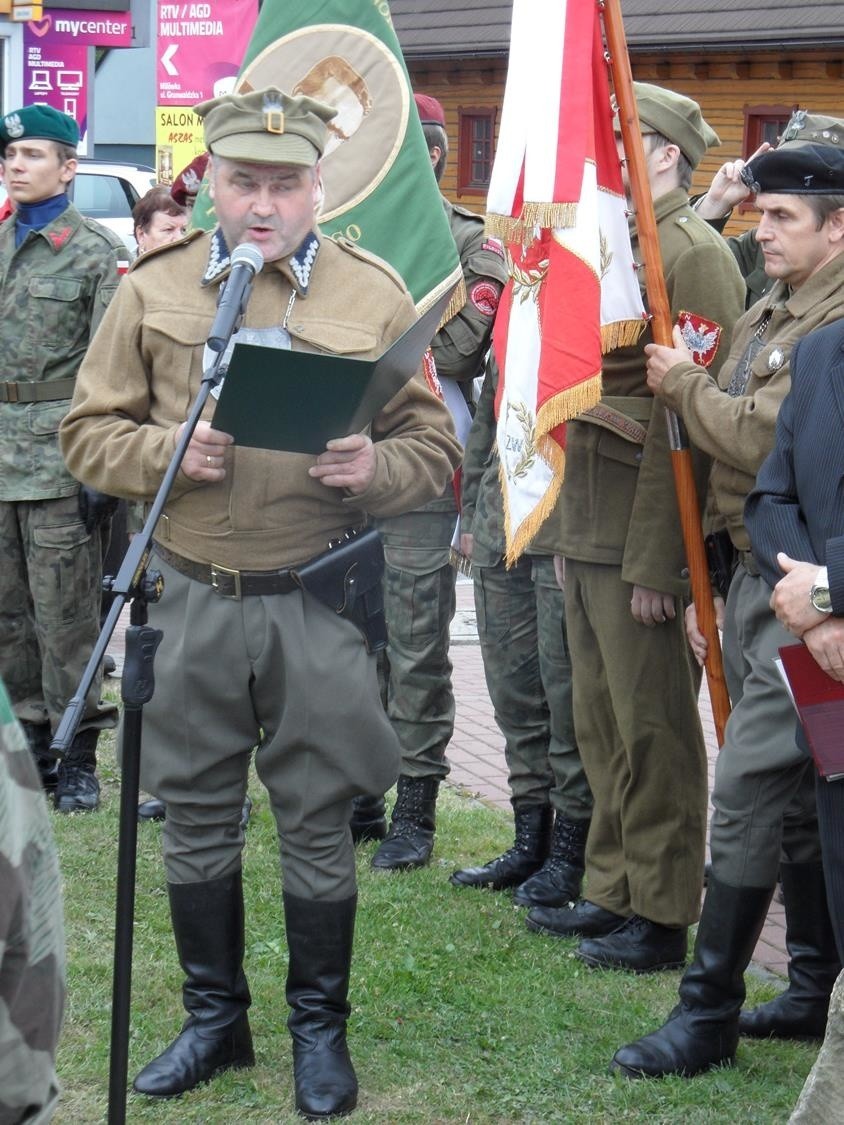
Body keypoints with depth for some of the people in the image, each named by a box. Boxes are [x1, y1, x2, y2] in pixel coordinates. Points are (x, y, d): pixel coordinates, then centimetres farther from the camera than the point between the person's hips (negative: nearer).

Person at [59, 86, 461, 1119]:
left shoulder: (373, 295, 2)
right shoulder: (152, 289, 5)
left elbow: (434, 449, 4)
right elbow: (88, 431, 7)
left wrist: (375, 467, -19)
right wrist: (168, 451, -13)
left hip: (318, 604, -2)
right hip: (188, 599, 2)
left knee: (317, 826, 6)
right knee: (196, 820, 10)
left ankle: (320, 1029, 21)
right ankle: (214, 1020, 26)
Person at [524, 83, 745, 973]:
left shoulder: (695, 256, -12)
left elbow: (684, 422, -18)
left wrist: (654, 562, -21)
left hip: (642, 539, -9)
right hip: (584, 531, 9)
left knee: (652, 728, -1)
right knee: (600, 722, 15)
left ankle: (661, 917, 8)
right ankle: (612, 889, 26)